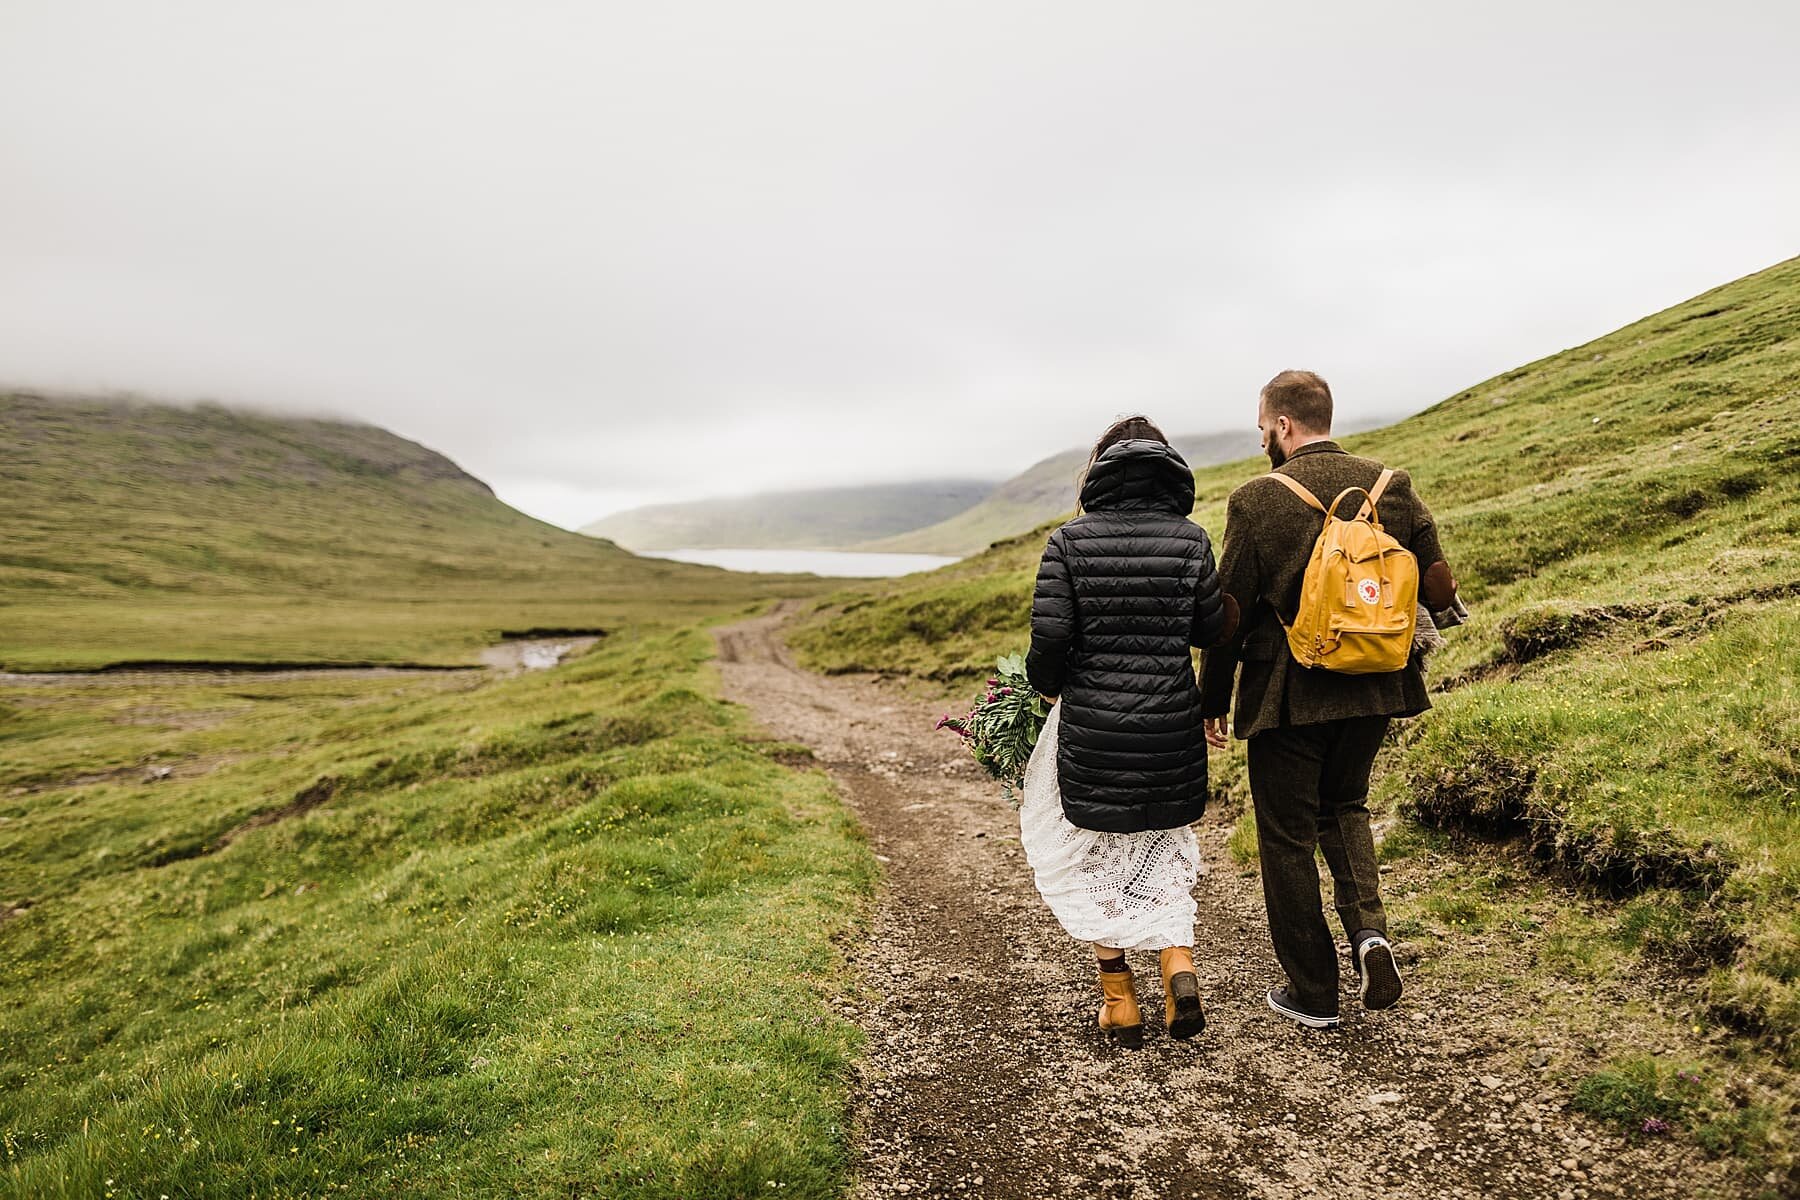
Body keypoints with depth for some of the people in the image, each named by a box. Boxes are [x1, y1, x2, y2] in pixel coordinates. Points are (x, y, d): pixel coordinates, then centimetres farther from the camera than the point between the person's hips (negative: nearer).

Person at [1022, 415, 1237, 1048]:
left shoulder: (1071, 540, -8)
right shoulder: (1189, 539, -3)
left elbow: (1049, 636, -13)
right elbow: (1212, 630, 2)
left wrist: (1046, 685, 7)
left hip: (1092, 724, -2)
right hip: (1172, 724, 2)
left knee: (1092, 855, 17)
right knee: (1163, 850, 23)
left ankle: (1119, 999, 21)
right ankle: (1180, 963, 5)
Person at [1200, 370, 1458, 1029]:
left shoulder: (1257, 500, -13)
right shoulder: (1393, 486, 0)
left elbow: (1229, 615, -10)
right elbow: (1439, 590, 2)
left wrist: (1213, 702, 2)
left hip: (1288, 696, -4)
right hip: (1374, 690, 5)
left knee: (1288, 837, 11)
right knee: (1343, 805, 28)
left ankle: (1313, 993, 21)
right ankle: (1368, 926, 7)